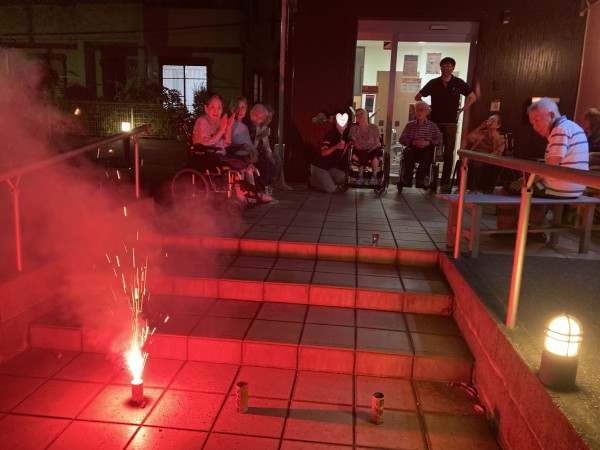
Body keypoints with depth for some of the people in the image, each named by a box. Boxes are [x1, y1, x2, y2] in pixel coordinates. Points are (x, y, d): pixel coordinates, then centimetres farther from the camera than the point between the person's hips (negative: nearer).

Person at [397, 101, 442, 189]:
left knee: (427, 152, -36)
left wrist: (428, 143, -13)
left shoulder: (433, 126, 15)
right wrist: (413, 142, -12)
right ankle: (407, 179, -31)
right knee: (409, 151, -34)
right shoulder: (410, 125, 17)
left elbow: (439, 140, 6)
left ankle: (420, 179, -35)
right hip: (413, 149, 1)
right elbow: (402, 139, 6)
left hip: (426, 149, -1)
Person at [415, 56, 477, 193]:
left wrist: (461, 110, 3)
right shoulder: (433, 83, 3)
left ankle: (445, 181, 3)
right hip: (434, 121, 0)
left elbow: (473, 97, 10)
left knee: (449, 152, -1)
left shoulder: (458, 83, 2)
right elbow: (418, 97, 11)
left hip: (450, 122, 0)